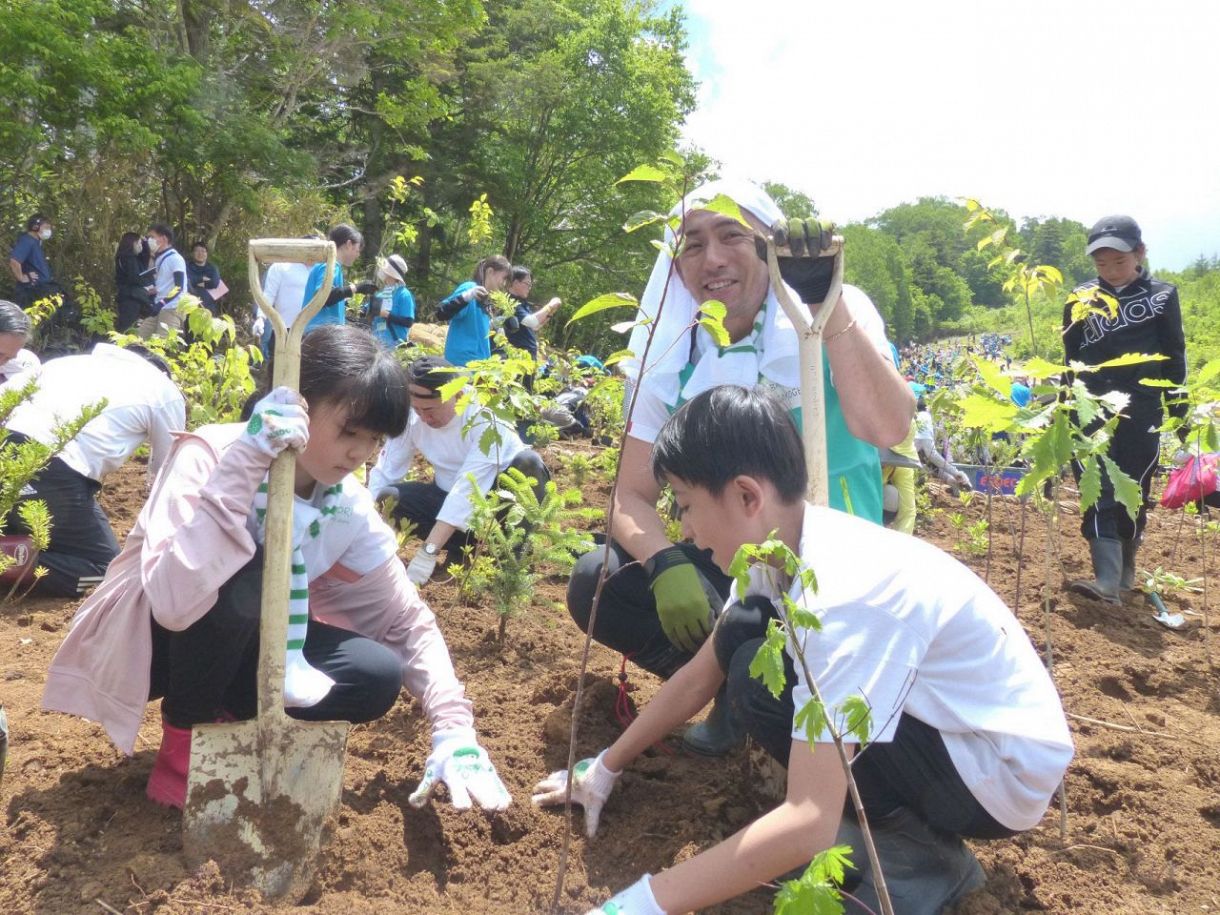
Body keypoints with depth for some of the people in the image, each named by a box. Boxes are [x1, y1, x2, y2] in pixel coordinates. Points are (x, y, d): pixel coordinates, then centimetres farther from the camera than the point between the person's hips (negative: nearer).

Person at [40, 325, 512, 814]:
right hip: (140, 640, -4)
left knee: (378, 678, -17)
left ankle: (220, 715, 4)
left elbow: (408, 620, -4)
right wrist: (246, 461, -44)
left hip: (230, 644, 5)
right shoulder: (210, 455, -27)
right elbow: (175, 601, -42)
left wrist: (453, 729, -18)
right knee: (243, 575, -34)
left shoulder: (349, 510, -11)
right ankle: (184, 739, -9)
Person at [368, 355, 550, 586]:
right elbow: (384, 472, -10)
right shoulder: (412, 417, -13)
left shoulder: (485, 418, -29)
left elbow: (469, 488, -36)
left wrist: (428, 552, -42)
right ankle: (465, 545, -6)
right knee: (388, 498, -21)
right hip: (449, 497, 4)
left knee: (527, 462, -35)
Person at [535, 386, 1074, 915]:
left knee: (762, 679, -22)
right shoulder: (780, 546, -6)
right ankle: (868, 819, 7)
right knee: (742, 633, -1)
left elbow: (809, 825, -36)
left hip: (1008, 767, -8)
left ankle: (920, 851, -5)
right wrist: (607, 767, 15)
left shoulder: (843, 593, -33)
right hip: (937, 720, 8)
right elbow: (701, 676, 9)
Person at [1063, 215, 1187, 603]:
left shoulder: (1162, 295, 2)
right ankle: (1107, 579, -12)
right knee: (1098, 493, -8)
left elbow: (1174, 357, 6)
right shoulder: (1082, 298, 4)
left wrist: (1179, 410, 2)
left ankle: (1125, 572, 22)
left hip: (1141, 412, -1)